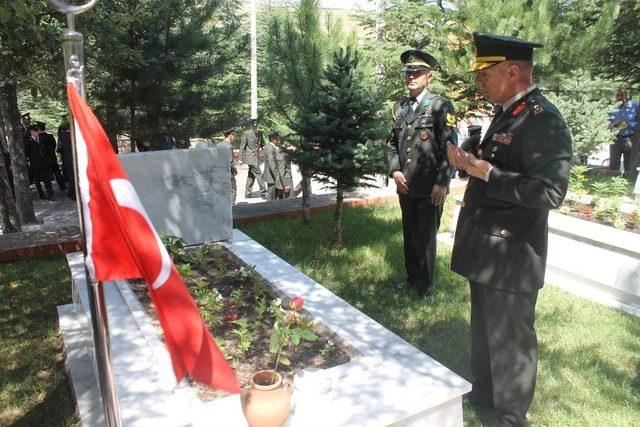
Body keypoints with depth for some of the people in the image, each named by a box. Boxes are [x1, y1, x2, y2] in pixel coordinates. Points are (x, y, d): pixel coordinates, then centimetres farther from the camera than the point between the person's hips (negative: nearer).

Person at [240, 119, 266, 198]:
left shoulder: (259, 133, 8)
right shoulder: (246, 134, -11)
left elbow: (262, 144, 21)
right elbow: (242, 147, -7)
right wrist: (242, 158, -8)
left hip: (256, 157, 7)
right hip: (250, 157, -7)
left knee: (251, 175, 12)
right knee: (259, 175, -7)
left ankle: (247, 194, 20)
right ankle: (264, 192, 1)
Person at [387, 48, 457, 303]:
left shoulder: (441, 106, -6)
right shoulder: (399, 107, 10)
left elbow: (450, 148, -9)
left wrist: (442, 183, -14)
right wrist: (394, 170, 1)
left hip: (430, 187, -5)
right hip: (405, 185, 5)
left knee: (426, 238, 2)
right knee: (409, 235, 16)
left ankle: (426, 286, 19)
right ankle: (412, 277, 34)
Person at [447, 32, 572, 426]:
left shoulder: (543, 120, -19)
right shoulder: (507, 114, 10)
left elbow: (550, 192, -26)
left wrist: (487, 172, -24)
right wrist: (470, 163, 0)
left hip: (511, 255, -9)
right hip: (488, 247, 9)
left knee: (511, 339, 9)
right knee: (485, 331, 23)